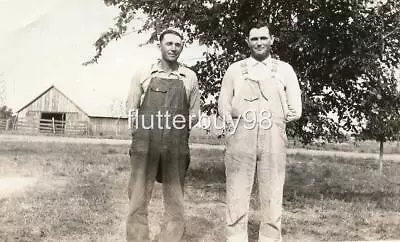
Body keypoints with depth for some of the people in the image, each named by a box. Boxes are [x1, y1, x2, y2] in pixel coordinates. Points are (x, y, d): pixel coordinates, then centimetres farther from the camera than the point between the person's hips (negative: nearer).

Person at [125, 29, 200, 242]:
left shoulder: (189, 77, 10)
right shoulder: (143, 74, 8)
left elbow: (194, 114, 13)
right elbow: (132, 109, 11)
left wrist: (178, 129, 1)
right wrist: (144, 131, 0)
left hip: (176, 146, 1)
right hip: (145, 144, -1)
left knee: (175, 202, 5)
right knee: (138, 200, -1)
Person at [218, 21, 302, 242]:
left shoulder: (284, 69, 14)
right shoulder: (235, 69, 15)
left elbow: (295, 109, 12)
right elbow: (223, 104, 12)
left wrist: (277, 119, 3)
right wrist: (231, 121, -2)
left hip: (273, 139, 0)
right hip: (240, 138, 0)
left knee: (272, 199, 1)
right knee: (236, 198, -1)